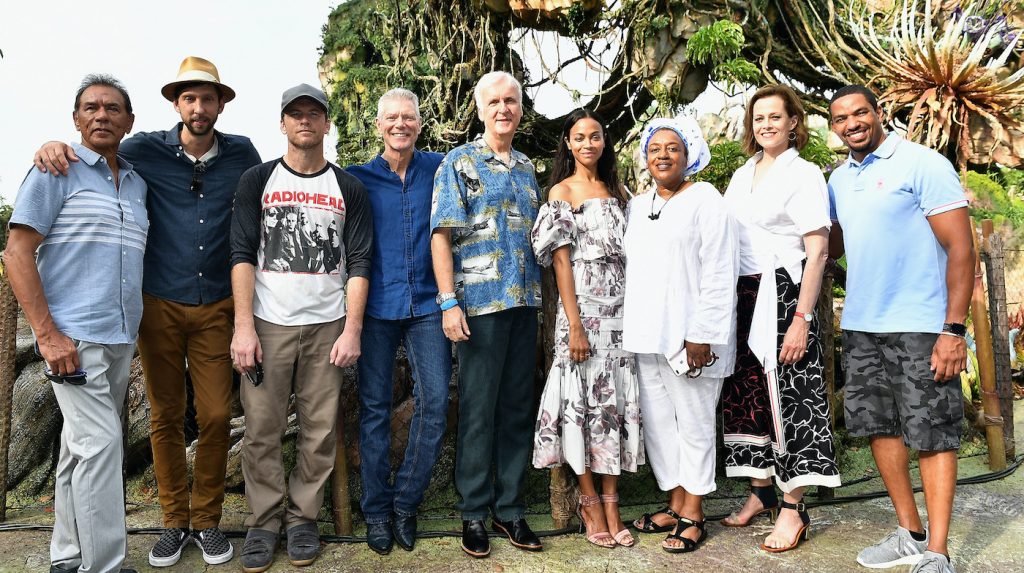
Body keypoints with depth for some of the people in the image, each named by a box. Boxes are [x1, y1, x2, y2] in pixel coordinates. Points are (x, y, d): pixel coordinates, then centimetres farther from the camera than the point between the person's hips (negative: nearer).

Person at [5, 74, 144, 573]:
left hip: (121, 340, 7)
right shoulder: (57, 171, -4)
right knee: (100, 445, -11)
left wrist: (134, 329, 14)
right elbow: (17, 253, -8)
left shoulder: (136, 183, 15)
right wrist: (47, 334, -15)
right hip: (73, 338, -7)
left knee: (81, 447, 14)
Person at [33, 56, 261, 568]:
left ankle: (207, 519, 17)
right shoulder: (146, 151, -2)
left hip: (216, 307, 1)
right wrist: (53, 149, -16)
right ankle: (174, 520, 21)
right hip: (159, 305, 0)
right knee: (165, 416, 6)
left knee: (216, 416, 1)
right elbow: (90, 160, 7)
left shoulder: (241, 154, 2)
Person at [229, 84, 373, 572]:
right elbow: (242, 254, 1)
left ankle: (302, 516, 18)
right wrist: (243, 327, -8)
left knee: (320, 431, 3)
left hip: (328, 326, 1)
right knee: (262, 431, 1)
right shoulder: (257, 180, 7)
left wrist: (352, 331, -4)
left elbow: (359, 263, 4)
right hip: (268, 324, 0)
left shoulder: (348, 188, 8)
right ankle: (263, 521, 16)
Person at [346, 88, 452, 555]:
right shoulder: (358, 178, 6)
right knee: (375, 407, 4)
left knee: (434, 403, -3)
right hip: (377, 304, 0)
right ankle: (376, 508, 18)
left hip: (427, 303, 1)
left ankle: (405, 502, 15)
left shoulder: (439, 169, 7)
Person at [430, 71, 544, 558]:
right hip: (480, 303, -5)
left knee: (517, 408, 9)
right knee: (479, 410, 1)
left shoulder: (527, 168, 16)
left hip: (525, 303, 5)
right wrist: (449, 302, -16)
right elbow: (441, 234, -7)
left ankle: (510, 508, 21)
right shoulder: (460, 162, 0)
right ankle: (475, 513, 14)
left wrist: (540, 297, 12)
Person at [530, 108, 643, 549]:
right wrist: (574, 325, -14)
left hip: (620, 308, 5)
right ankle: (589, 500, 12)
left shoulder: (617, 191, 15)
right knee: (584, 397, -1)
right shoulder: (561, 192, 1)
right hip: (582, 308, -5)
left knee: (618, 399, 4)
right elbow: (561, 261, -7)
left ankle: (611, 502, 12)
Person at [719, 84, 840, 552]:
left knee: (788, 393, -4)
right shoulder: (741, 175, 15)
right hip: (741, 297, 6)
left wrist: (802, 318, -17)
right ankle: (761, 492, 21)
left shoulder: (804, 174, -3)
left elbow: (817, 252, -10)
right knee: (745, 392, 8)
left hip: (782, 294, -6)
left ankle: (793, 508, 5)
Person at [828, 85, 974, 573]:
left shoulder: (923, 164, -8)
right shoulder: (838, 179, 11)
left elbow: (960, 248, -12)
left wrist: (954, 330, -18)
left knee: (931, 435, 0)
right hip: (860, 326, 7)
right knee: (878, 426, 11)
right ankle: (909, 533, 24)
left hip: (920, 327, -6)